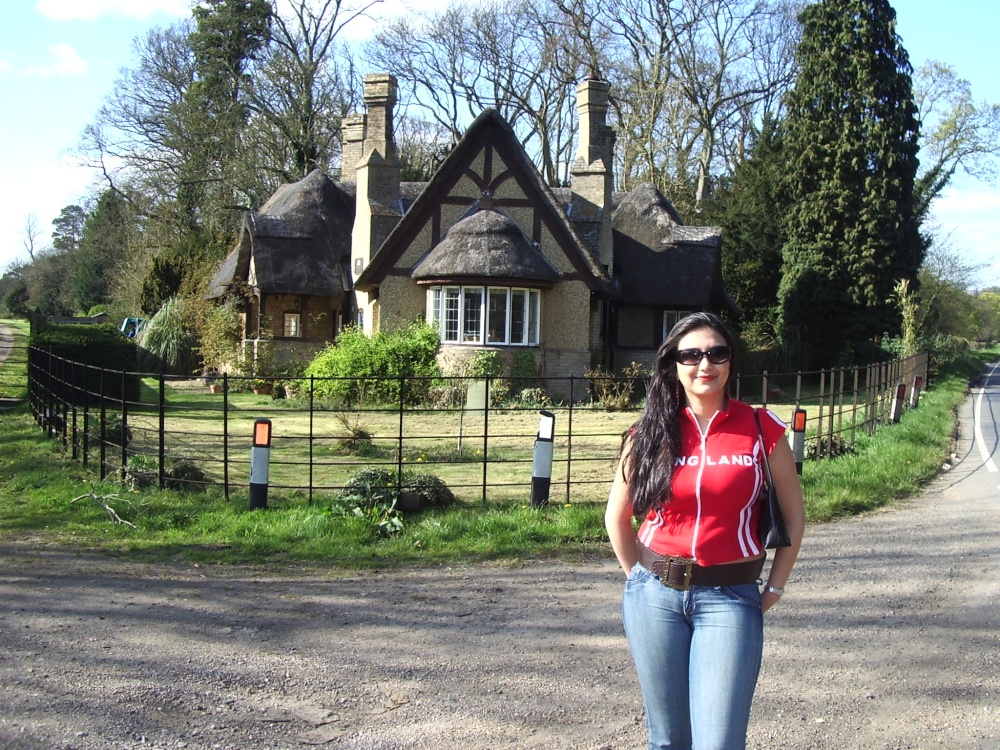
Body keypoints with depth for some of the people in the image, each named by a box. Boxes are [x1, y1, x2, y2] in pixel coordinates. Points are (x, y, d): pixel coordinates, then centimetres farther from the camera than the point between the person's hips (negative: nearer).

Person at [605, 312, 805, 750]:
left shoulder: (761, 429, -2)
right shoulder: (650, 433, 2)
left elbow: (793, 517, 7)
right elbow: (617, 517, 12)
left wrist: (775, 589, 5)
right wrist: (642, 578, 11)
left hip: (729, 598, -2)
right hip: (654, 595, 2)